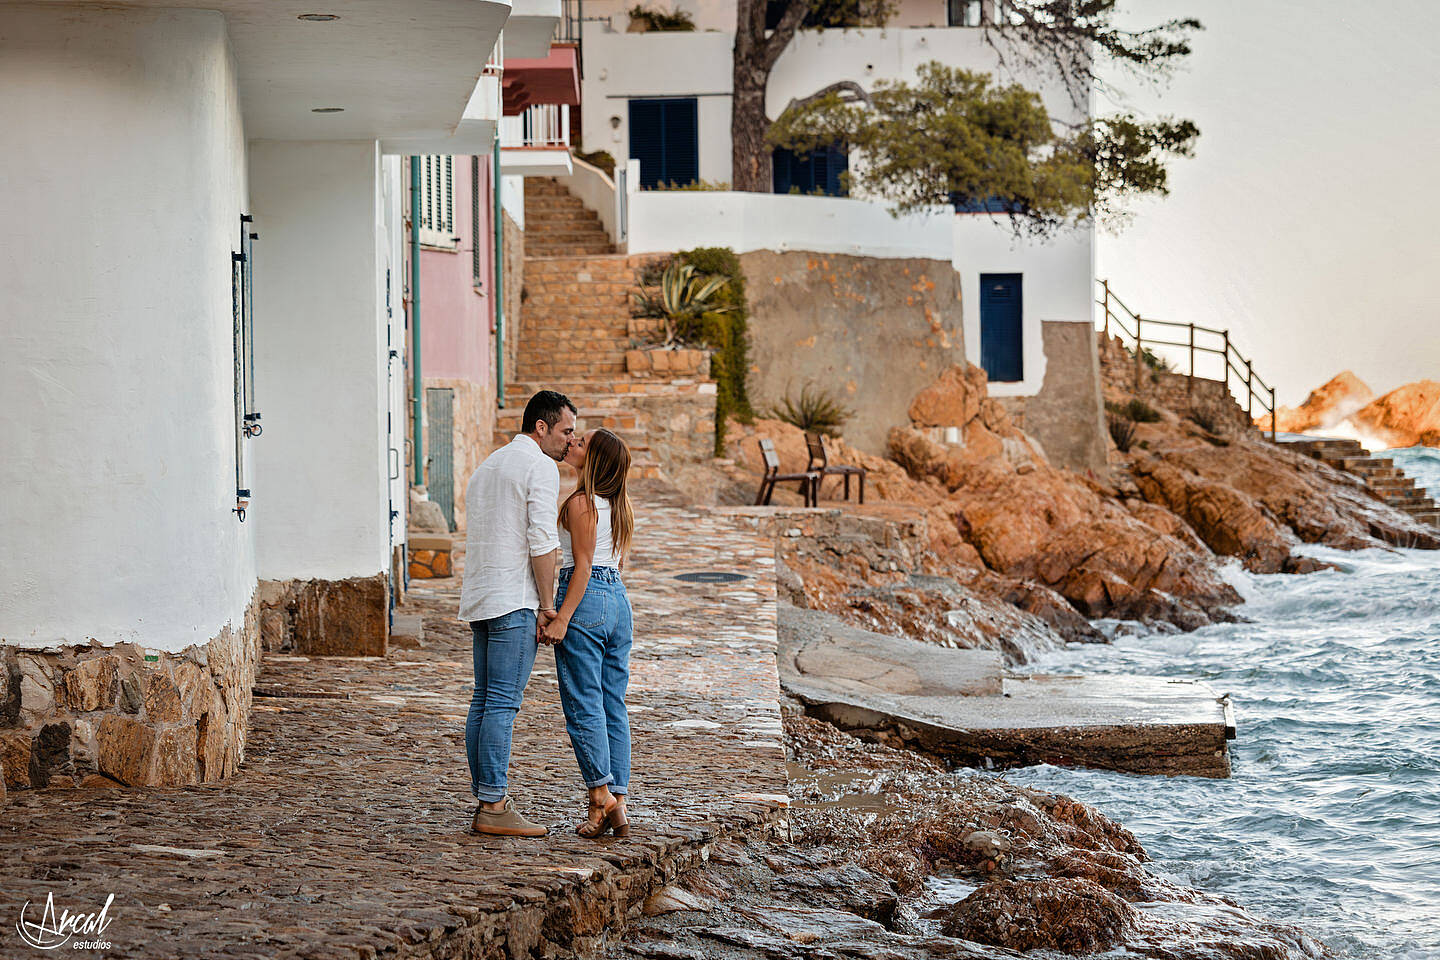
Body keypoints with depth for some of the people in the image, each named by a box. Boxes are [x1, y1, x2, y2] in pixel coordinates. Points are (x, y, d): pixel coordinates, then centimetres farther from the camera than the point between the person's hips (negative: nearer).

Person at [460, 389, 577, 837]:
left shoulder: (485, 467, 23)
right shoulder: (539, 466, -6)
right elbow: (542, 540, -15)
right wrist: (547, 605, -11)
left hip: (479, 599, 9)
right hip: (514, 600, -9)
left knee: (484, 702, 8)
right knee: (502, 703, -11)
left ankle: (486, 799, 8)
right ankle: (493, 806, -13)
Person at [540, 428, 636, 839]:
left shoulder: (580, 503, -9)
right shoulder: (620, 507, 14)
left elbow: (583, 566, -15)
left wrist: (562, 619, -17)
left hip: (586, 599, -8)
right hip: (619, 600, 8)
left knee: (583, 705, -3)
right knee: (613, 708, 7)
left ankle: (600, 796, -4)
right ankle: (618, 806, 4)